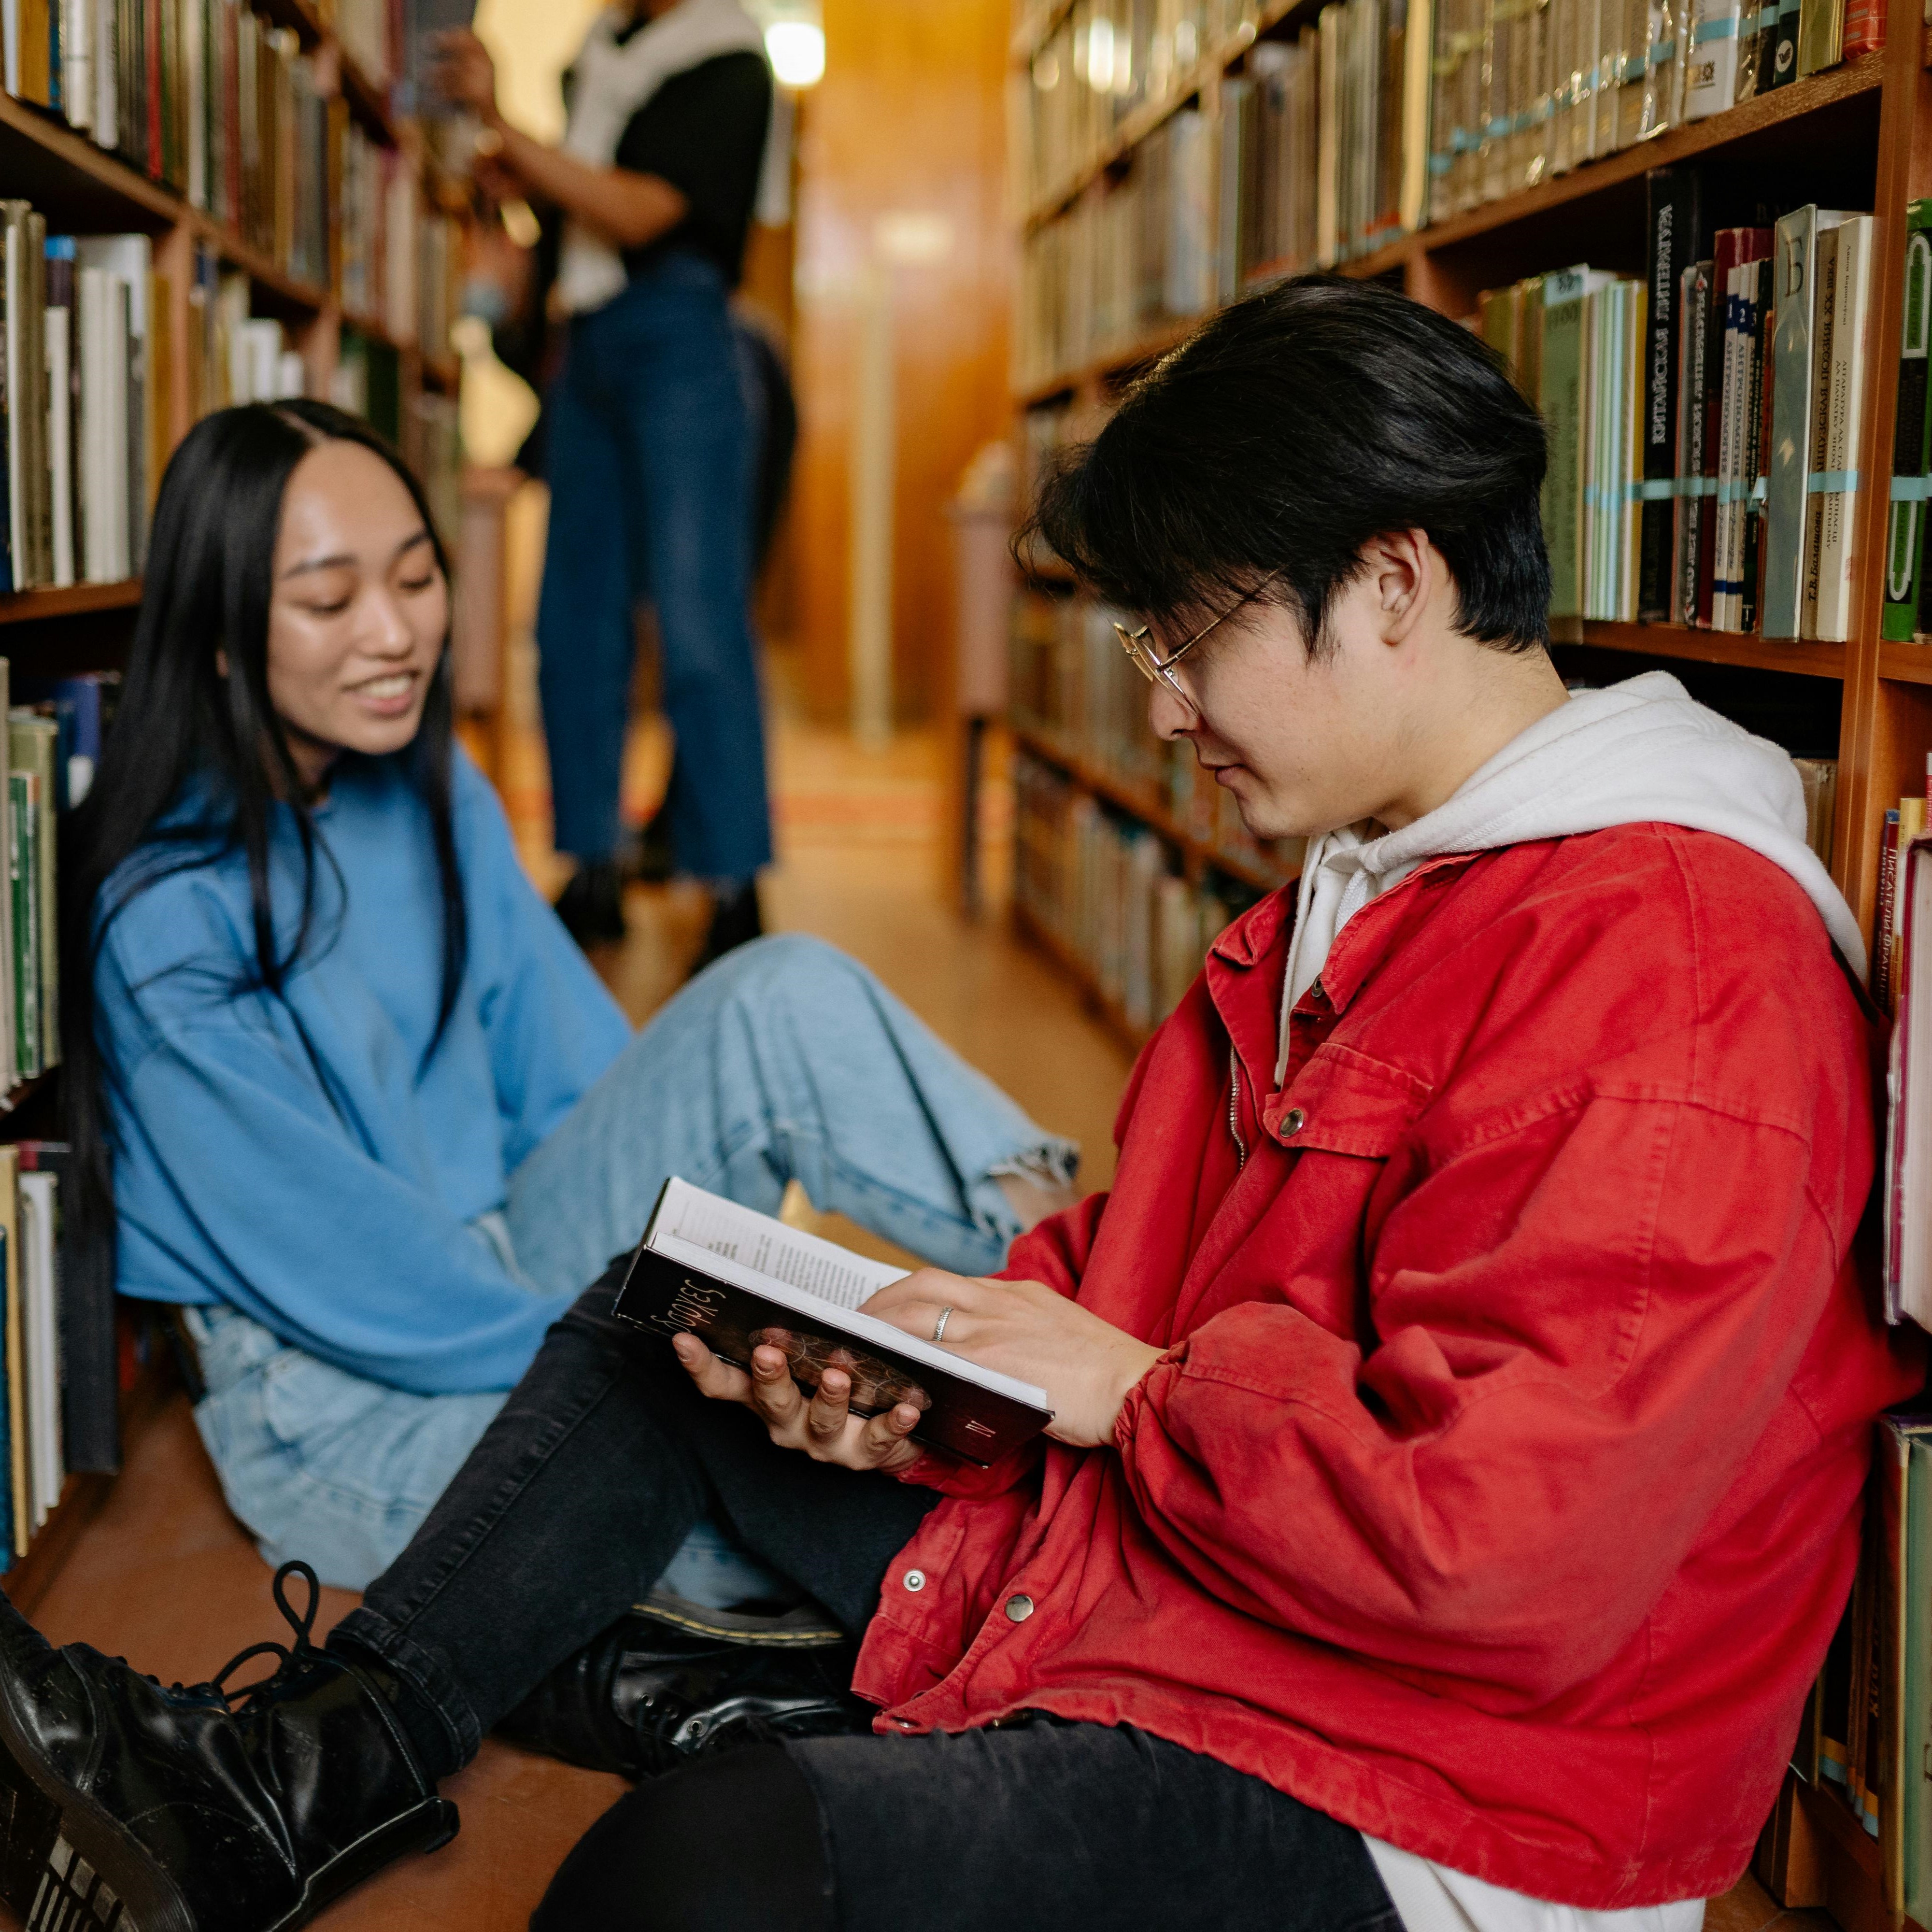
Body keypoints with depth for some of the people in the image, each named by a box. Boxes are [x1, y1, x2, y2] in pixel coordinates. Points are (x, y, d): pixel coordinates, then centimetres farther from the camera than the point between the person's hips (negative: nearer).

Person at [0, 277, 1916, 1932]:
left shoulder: (1669, 971, -24)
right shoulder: (1363, 887, 10)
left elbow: (1490, 1545, -30)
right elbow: (1143, 1258, 15)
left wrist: (1136, 1392, -16)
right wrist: (911, 1366, -3)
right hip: (1127, 1562, 10)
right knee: (653, 1328, 18)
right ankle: (321, 1763, 16)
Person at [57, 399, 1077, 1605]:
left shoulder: (434, 794, 5)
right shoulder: (164, 917, -17)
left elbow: (578, 1077, 7)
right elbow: (341, 1269, -18)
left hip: (515, 1280, 7)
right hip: (353, 1403, -7)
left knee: (787, 999, -16)